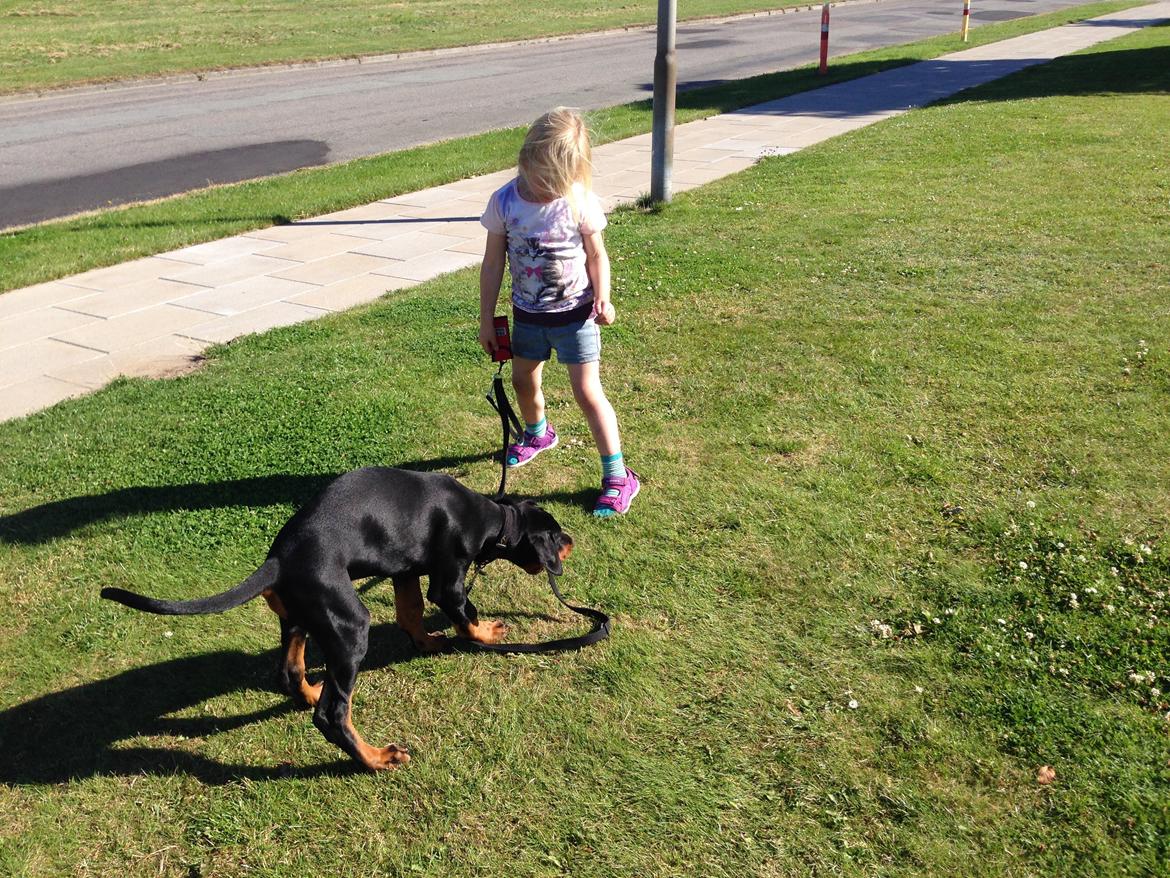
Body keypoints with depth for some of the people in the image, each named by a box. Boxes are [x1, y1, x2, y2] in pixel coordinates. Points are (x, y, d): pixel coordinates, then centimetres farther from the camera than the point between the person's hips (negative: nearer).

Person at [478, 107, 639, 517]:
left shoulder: (581, 202, -17)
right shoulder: (504, 202, -12)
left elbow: (597, 256, -5)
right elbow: (493, 263, -3)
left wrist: (602, 299, -20)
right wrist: (486, 320, 1)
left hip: (574, 314, -3)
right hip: (527, 314, 4)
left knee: (587, 392, -6)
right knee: (523, 381, 19)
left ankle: (618, 477, 4)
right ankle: (538, 433, 53)